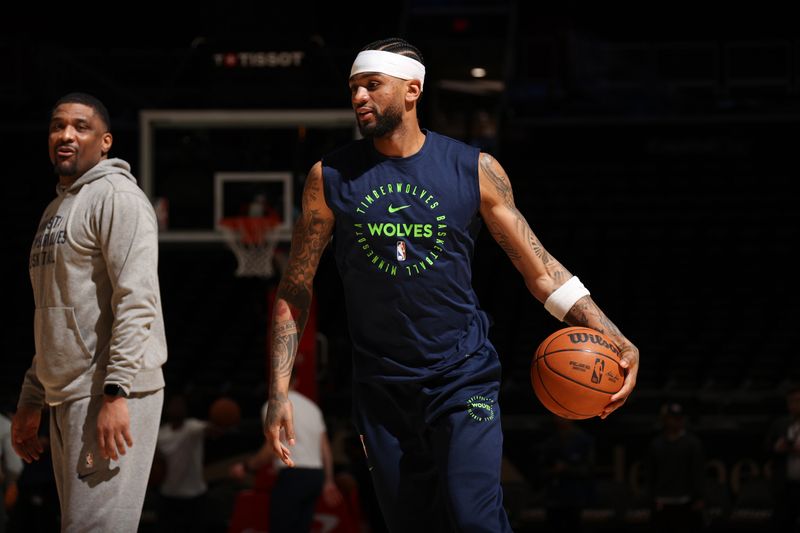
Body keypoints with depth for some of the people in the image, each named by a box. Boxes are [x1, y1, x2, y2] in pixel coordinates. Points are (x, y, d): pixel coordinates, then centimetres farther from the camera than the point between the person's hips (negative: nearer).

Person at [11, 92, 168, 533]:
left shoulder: (116, 196, -7)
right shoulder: (55, 211, 22)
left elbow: (135, 301, -17)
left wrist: (116, 393, -24)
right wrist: (30, 400, 22)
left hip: (111, 397, -9)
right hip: (66, 397, 9)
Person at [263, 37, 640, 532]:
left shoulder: (475, 170, -3)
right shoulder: (330, 179, 0)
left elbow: (540, 268, 1)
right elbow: (295, 289, 5)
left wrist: (615, 340, -9)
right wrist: (279, 392, -3)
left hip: (463, 378, -2)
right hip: (381, 392, 2)